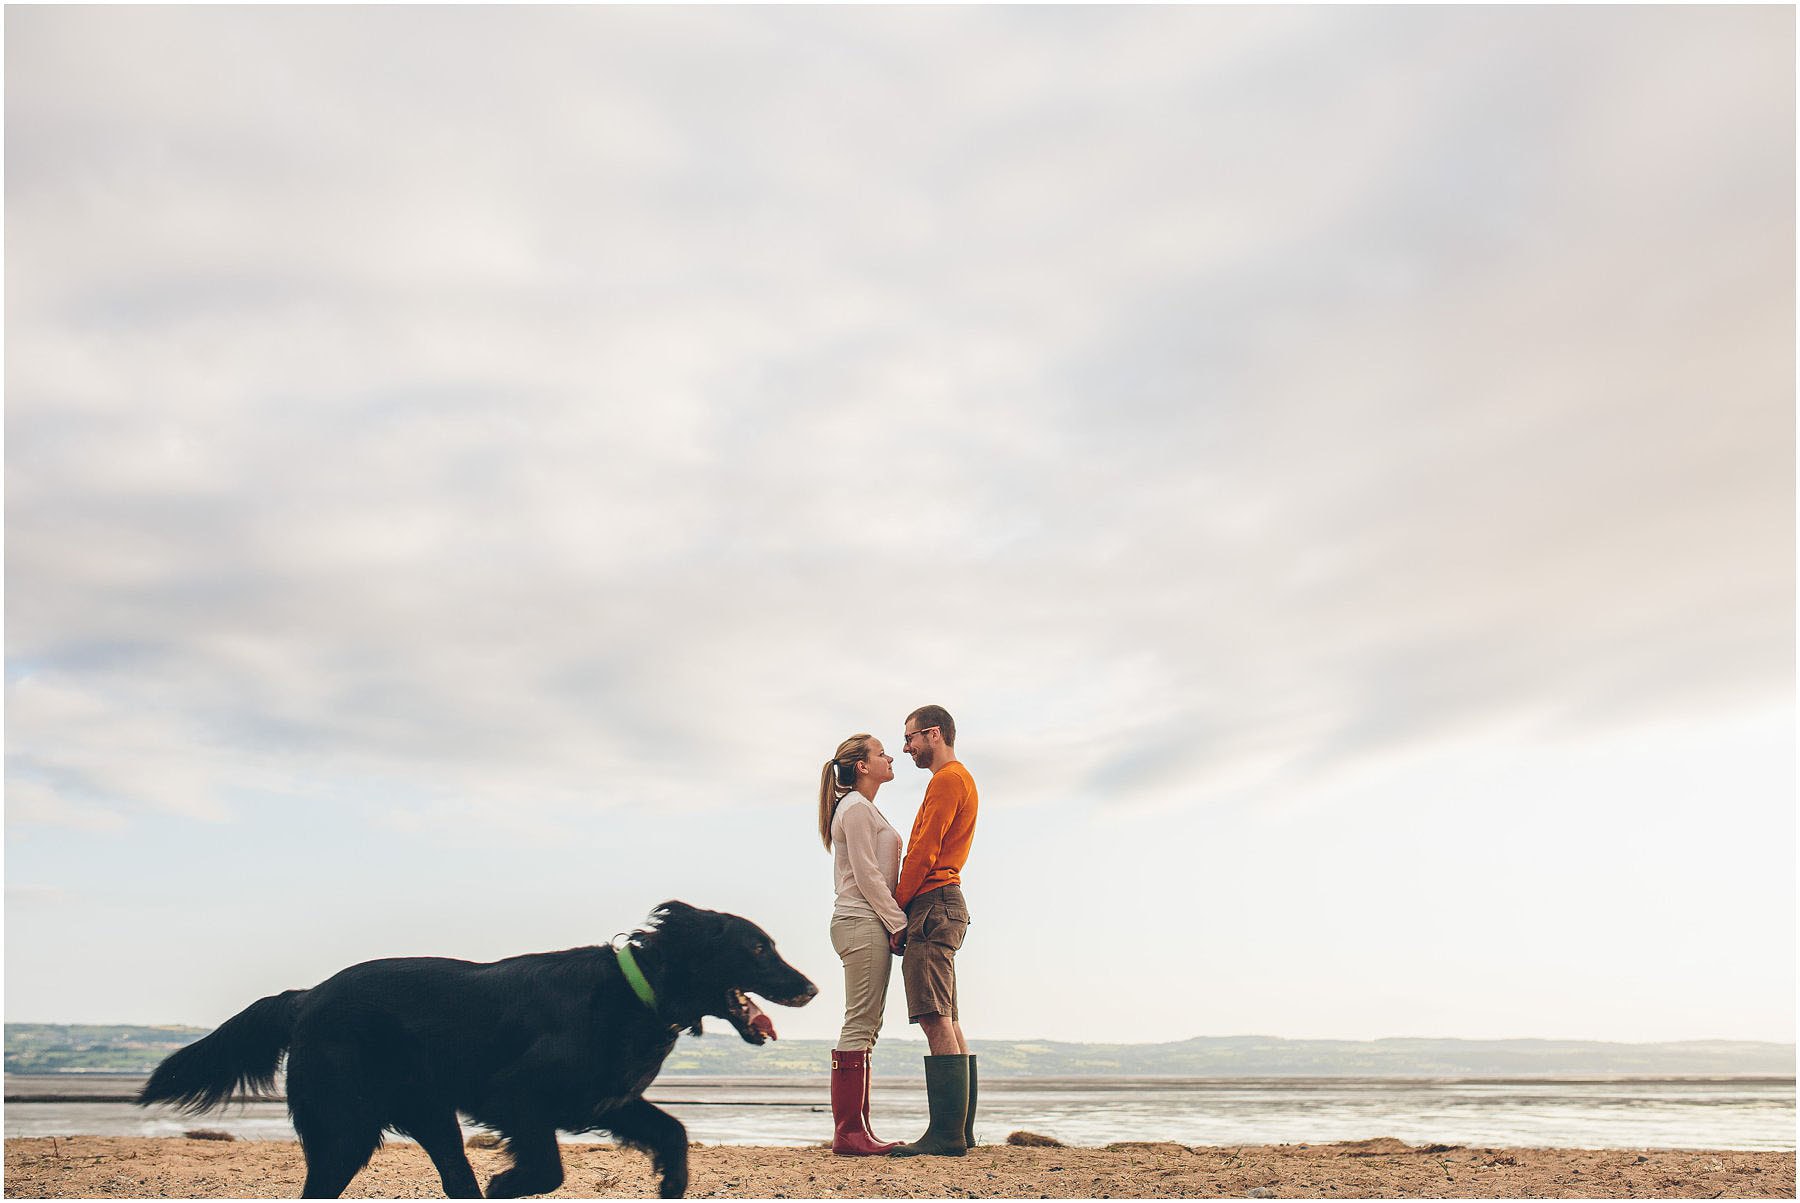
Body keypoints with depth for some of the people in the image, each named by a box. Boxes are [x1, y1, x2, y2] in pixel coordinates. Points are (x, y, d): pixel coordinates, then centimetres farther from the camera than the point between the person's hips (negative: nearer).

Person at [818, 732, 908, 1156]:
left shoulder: (864, 809, 23)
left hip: (869, 925, 10)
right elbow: (867, 875, -15)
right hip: (862, 923, -10)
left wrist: (894, 922, 14)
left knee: (866, 1026, 8)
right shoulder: (856, 808, -7)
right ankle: (848, 1132, -10)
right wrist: (899, 922, -14)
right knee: (860, 1024, -11)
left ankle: (855, 1130, 9)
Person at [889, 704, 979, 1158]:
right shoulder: (960, 780, 24)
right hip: (945, 905, 11)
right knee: (947, 1022, 9)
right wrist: (903, 914, 14)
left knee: (936, 1020, -13)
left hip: (932, 905, -11)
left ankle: (946, 1134, -15)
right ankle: (959, 1130, 10)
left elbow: (923, 855, -14)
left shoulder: (946, 779, -8)